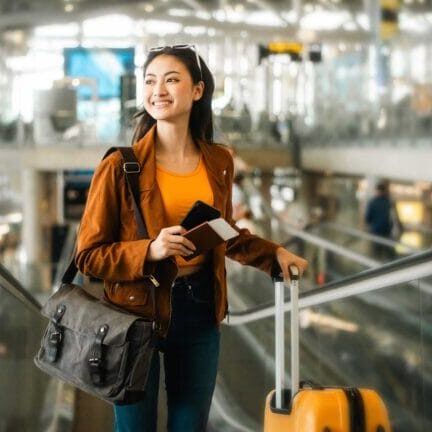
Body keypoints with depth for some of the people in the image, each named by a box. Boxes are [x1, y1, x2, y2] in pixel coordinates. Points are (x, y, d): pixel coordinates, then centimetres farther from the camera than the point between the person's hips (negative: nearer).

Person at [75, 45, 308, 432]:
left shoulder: (219, 162, 2)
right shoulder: (120, 166, -12)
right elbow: (88, 255, -10)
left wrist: (273, 253, 11)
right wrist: (150, 251, -24)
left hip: (200, 311, 4)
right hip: (138, 312, -4)